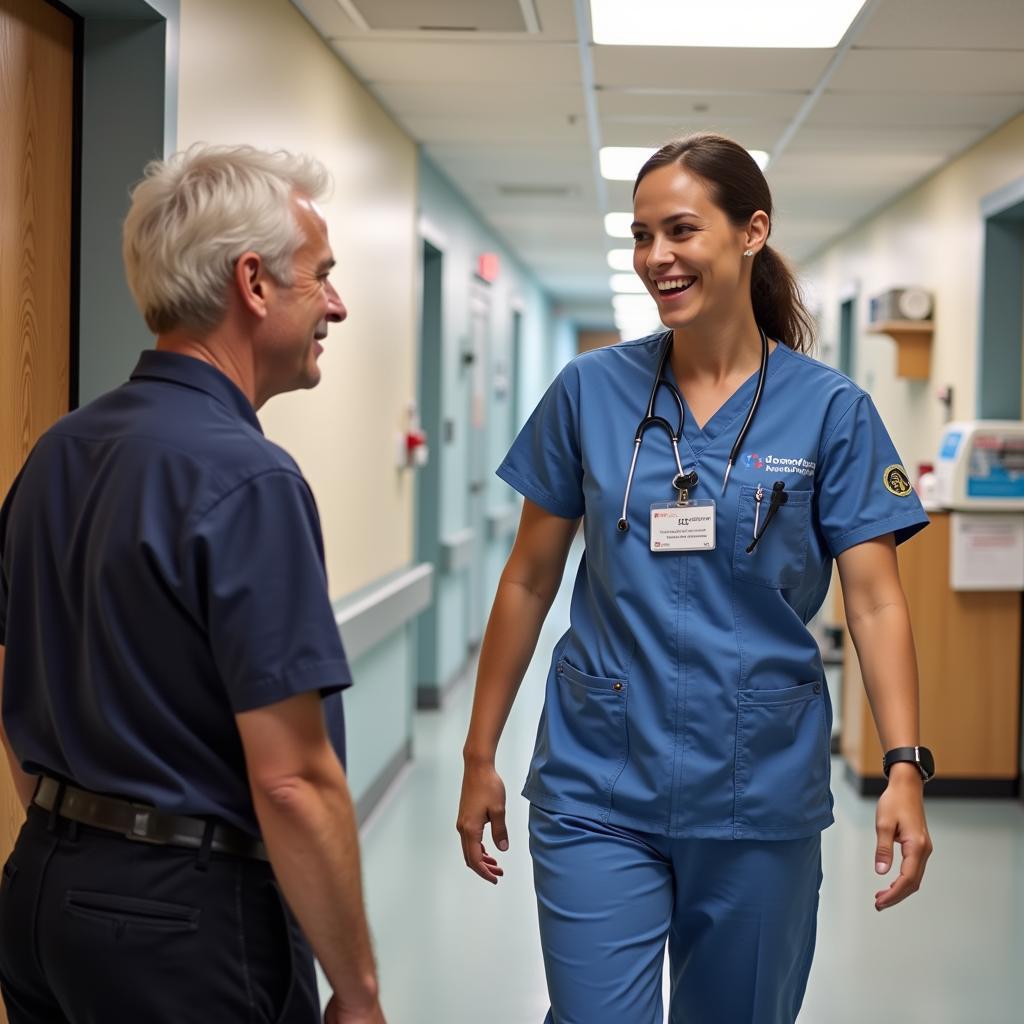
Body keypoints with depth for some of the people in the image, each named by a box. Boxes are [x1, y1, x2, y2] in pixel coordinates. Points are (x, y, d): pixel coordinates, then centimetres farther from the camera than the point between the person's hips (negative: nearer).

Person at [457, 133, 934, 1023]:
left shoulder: (830, 411, -3)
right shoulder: (590, 392, 0)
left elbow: (875, 601, -5)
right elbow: (530, 583, 5)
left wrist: (906, 768, -17)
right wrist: (480, 756, 6)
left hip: (760, 793, 0)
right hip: (599, 790, 0)